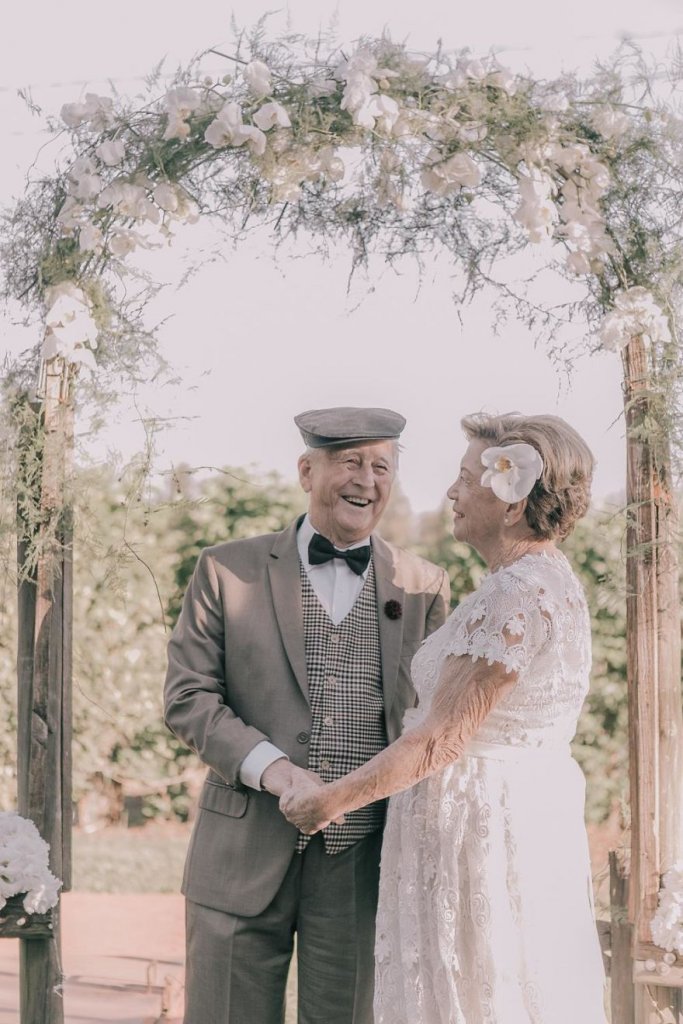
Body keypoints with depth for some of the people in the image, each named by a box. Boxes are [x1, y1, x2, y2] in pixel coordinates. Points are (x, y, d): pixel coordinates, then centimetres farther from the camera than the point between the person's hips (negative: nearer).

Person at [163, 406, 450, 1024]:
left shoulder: (425, 589, 9)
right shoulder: (228, 572, 4)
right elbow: (188, 696, 0)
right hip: (245, 857, -1)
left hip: (363, 864, 1)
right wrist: (269, 766, -17)